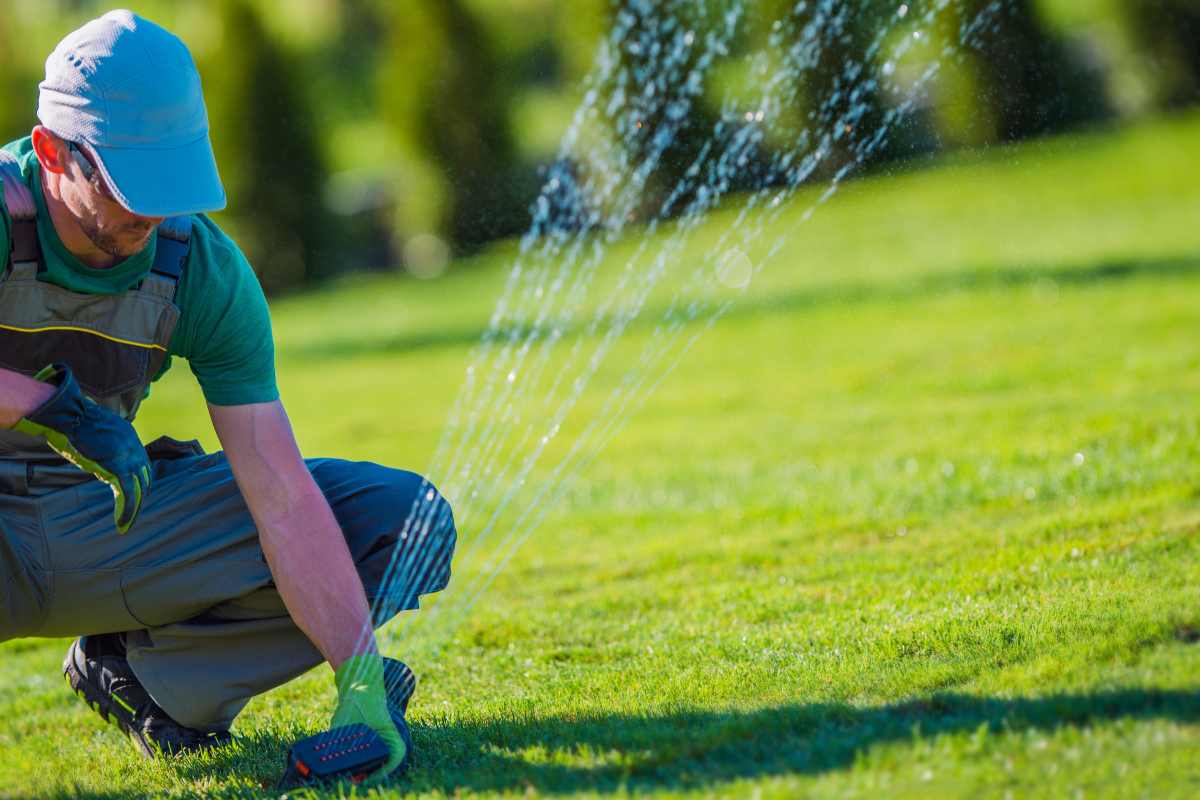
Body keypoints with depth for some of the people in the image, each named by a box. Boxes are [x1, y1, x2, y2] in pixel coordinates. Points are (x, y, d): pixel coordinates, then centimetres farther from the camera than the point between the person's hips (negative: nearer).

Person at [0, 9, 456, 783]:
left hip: (101, 527, 5)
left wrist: (361, 686, -22)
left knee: (404, 520, -7)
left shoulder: (204, 269, -11)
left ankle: (140, 670, 0)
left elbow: (282, 495, -14)